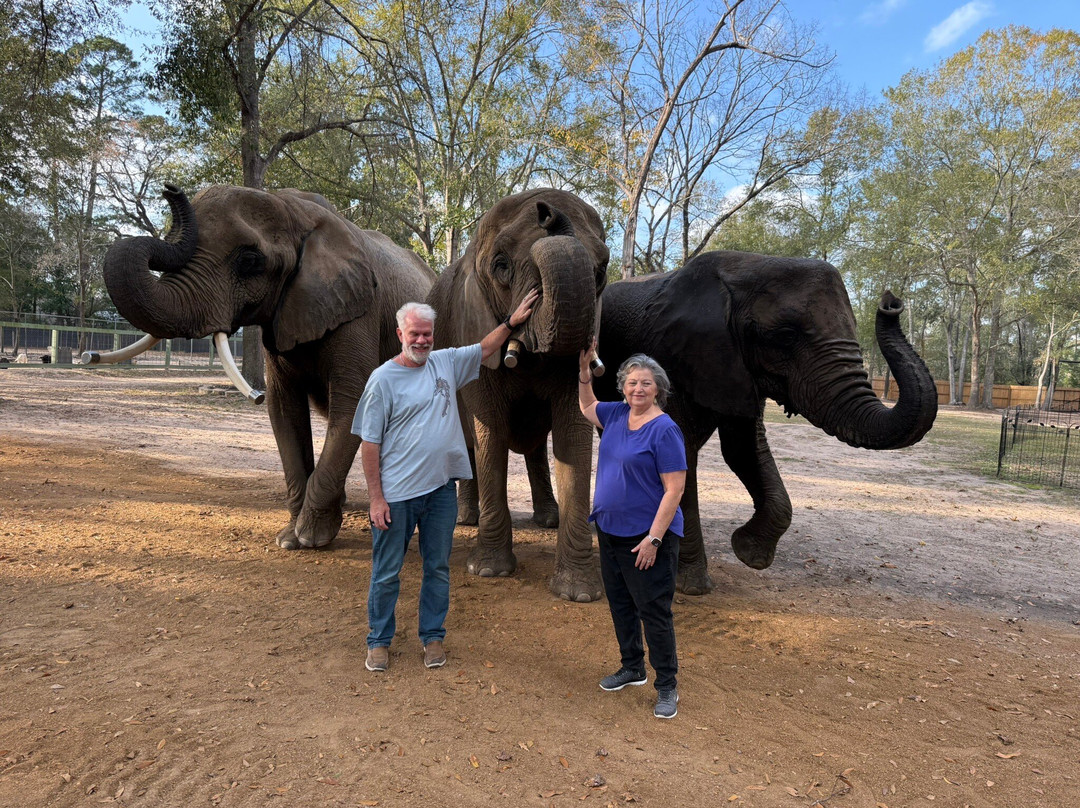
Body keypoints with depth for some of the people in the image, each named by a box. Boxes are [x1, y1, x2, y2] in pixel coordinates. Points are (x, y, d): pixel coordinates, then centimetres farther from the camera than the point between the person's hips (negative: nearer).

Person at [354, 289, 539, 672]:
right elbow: (369, 444, -9)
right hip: (396, 494, -4)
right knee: (386, 573, 8)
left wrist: (512, 321, 13)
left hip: (441, 488, 5)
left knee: (438, 568, 14)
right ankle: (379, 641, 26)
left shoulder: (447, 362, 5)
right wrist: (376, 498, -12)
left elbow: (485, 348, 24)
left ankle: (433, 636, 31)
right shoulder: (383, 378, -9)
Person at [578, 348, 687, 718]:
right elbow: (587, 406, 26)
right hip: (610, 530, 8)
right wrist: (584, 371, 12)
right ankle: (632, 667, 37)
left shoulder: (664, 430, -18)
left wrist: (654, 539, -22)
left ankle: (667, 686, 17)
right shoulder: (617, 414, 4)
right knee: (620, 603, 18)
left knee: (653, 610, 1)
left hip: (647, 535, -8)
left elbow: (674, 490, -19)